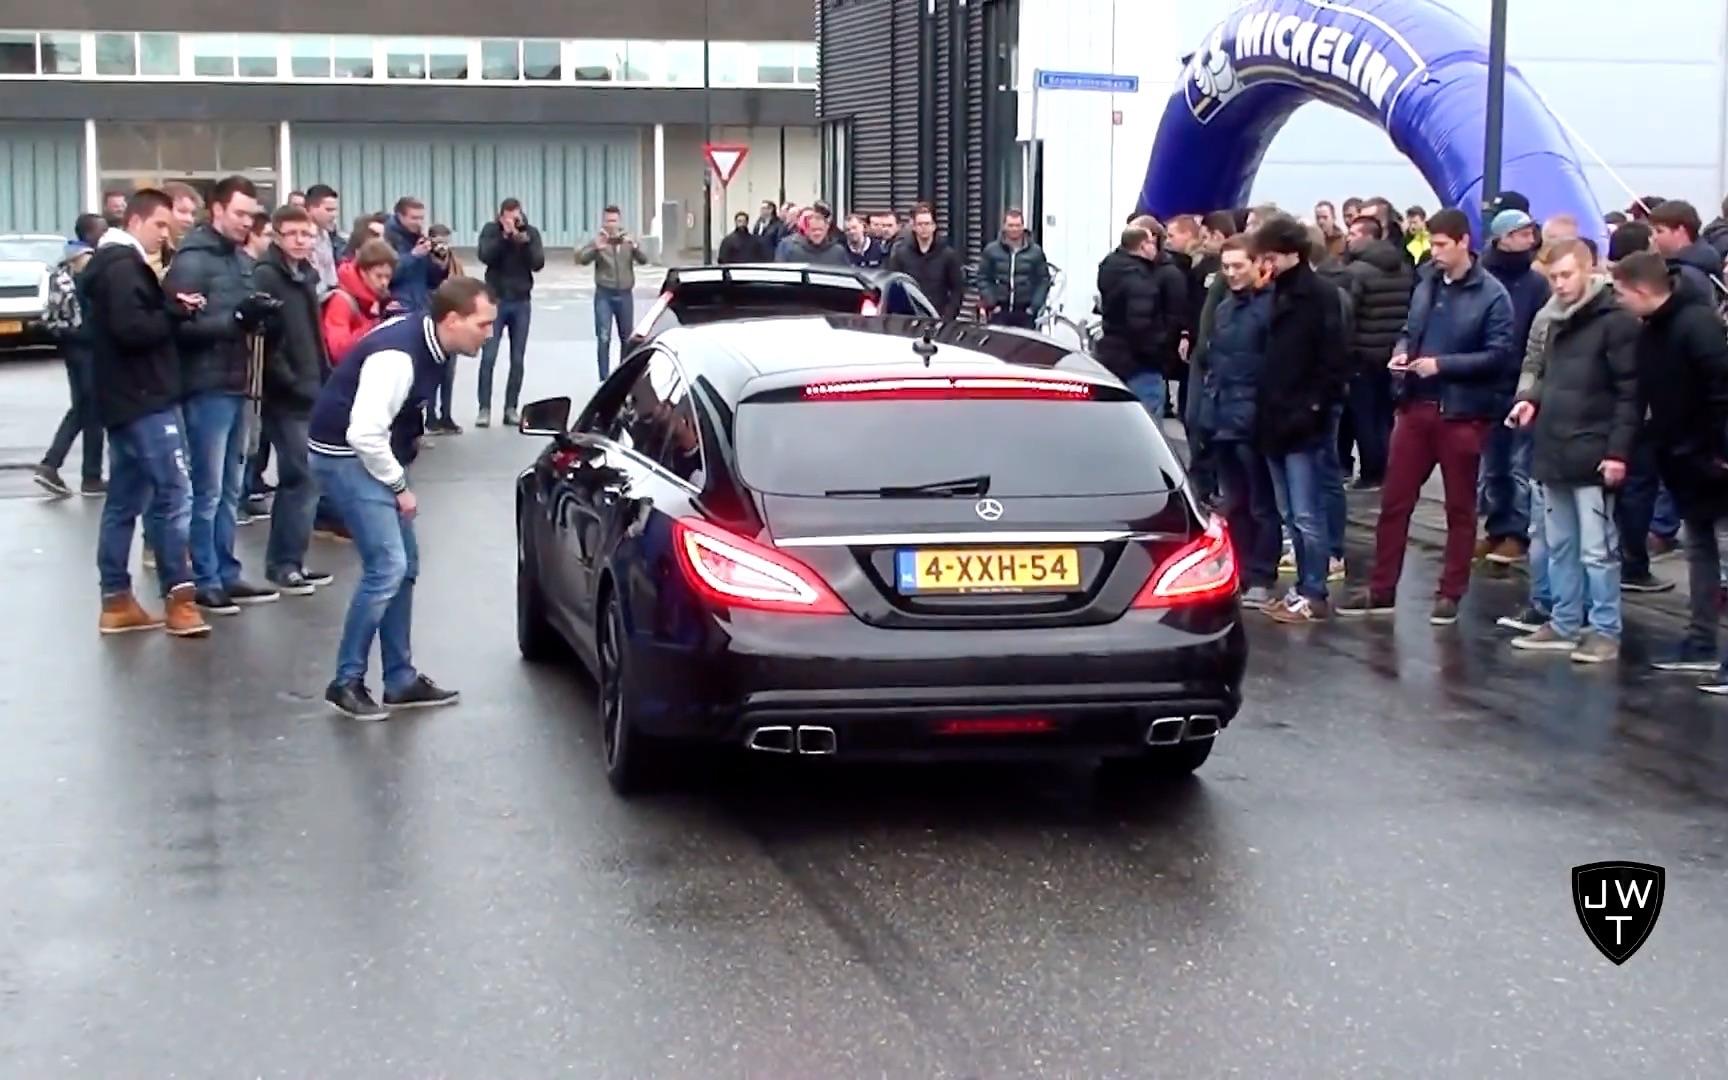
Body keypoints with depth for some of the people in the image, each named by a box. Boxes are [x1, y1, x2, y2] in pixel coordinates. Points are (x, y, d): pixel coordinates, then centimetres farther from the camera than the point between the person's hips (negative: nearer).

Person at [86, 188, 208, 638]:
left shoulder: (114, 264, 20)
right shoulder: (124, 267, -13)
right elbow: (131, 329, -25)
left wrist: (172, 311, 0)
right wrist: (175, 312, -14)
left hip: (128, 399, 11)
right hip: (144, 400, -11)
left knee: (125, 501, 11)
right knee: (174, 494, -9)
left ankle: (116, 601, 14)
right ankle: (178, 597, -8)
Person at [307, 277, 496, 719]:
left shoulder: (424, 337, 1)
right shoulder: (398, 356, -28)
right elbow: (365, 433, -30)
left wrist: (398, 476, 15)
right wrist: (399, 486, -16)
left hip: (374, 455, 10)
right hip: (346, 456, -10)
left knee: (405, 565, 11)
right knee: (386, 568, -14)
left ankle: (400, 680, 19)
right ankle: (346, 683, -2)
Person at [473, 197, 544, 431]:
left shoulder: (531, 232, 0)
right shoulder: (491, 230, -3)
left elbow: (538, 264, -9)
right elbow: (485, 256, -19)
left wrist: (526, 242, -23)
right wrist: (505, 235, -26)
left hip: (521, 302, 2)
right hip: (496, 300, -2)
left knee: (518, 360, 3)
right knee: (488, 357, -5)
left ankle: (511, 409, 9)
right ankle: (484, 409, -1)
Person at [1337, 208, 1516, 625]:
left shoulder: (1491, 294, -9)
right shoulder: (1426, 283, 8)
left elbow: (1499, 355, -14)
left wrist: (1442, 364, -19)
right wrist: (1401, 353, -2)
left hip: (1462, 412, -5)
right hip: (1416, 405, 5)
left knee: (1459, 508, 8)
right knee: (1394, 500, 7)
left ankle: (1450, 594, 17)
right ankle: (1381, 589, 16)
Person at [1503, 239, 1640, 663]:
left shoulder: (1616, 321, -9)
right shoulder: (1558, 321, 17)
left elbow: (1630, 392, -12)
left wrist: (1618, 449, -17)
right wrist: (1531, 398, 7)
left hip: (1593, 455, -8)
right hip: (1553, 451, 8)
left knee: (1597, 549, -4)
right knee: (1559, 546, 13)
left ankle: (1605, 631, 3)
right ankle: (1564, 624, 22)